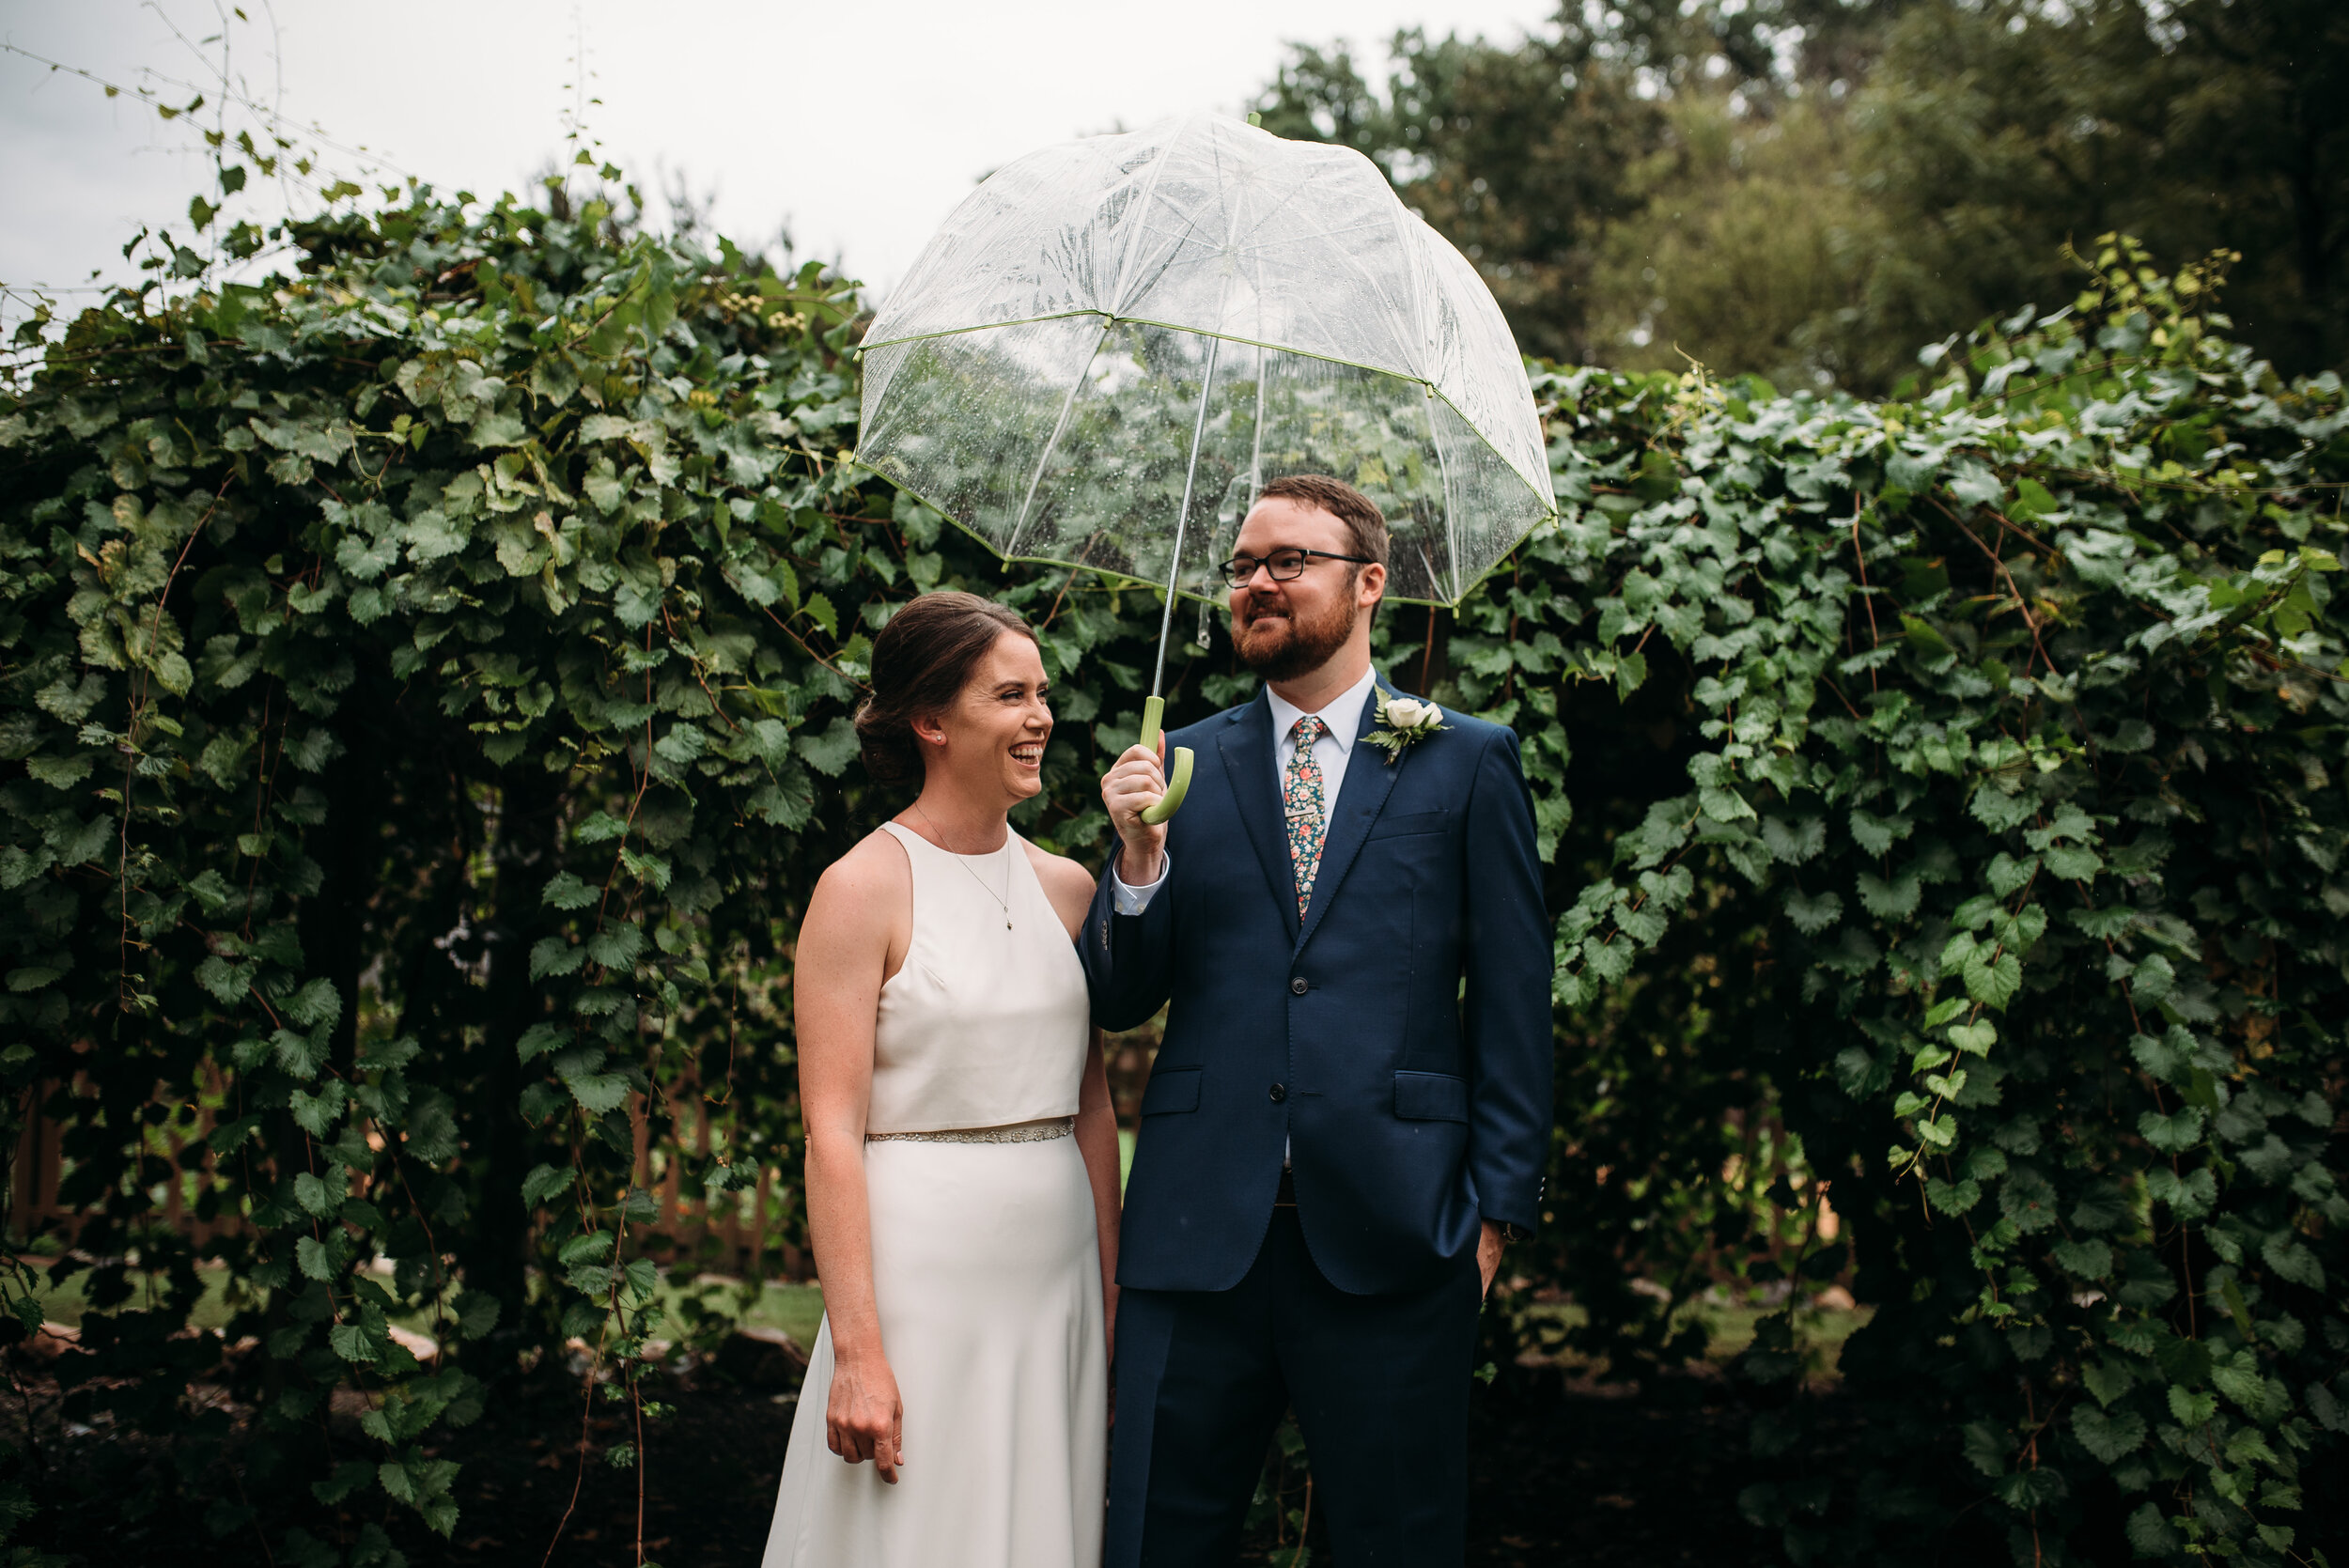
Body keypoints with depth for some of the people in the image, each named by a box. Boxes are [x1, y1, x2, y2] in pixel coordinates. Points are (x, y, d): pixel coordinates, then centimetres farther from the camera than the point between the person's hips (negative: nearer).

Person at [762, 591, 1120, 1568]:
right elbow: (832, 1131, -12)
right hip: (921, 1270, -5)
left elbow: (1092, 1104, 12)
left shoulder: (1066, 888, 8)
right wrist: (857, 1350, -17)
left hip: (1058, 1276, 5)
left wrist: (1112, 1298, 8)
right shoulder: (864, 889, -8)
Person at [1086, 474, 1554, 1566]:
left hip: (1388, 1238, -2)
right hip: (1199, 1234, 2)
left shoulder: (1467, 764, 4)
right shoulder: (1185, 766, 9)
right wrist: (1139, 857, -10)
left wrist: (1497, 1210, -3)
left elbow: (1513, 1008, 2)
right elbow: (1119, 1001, 7)